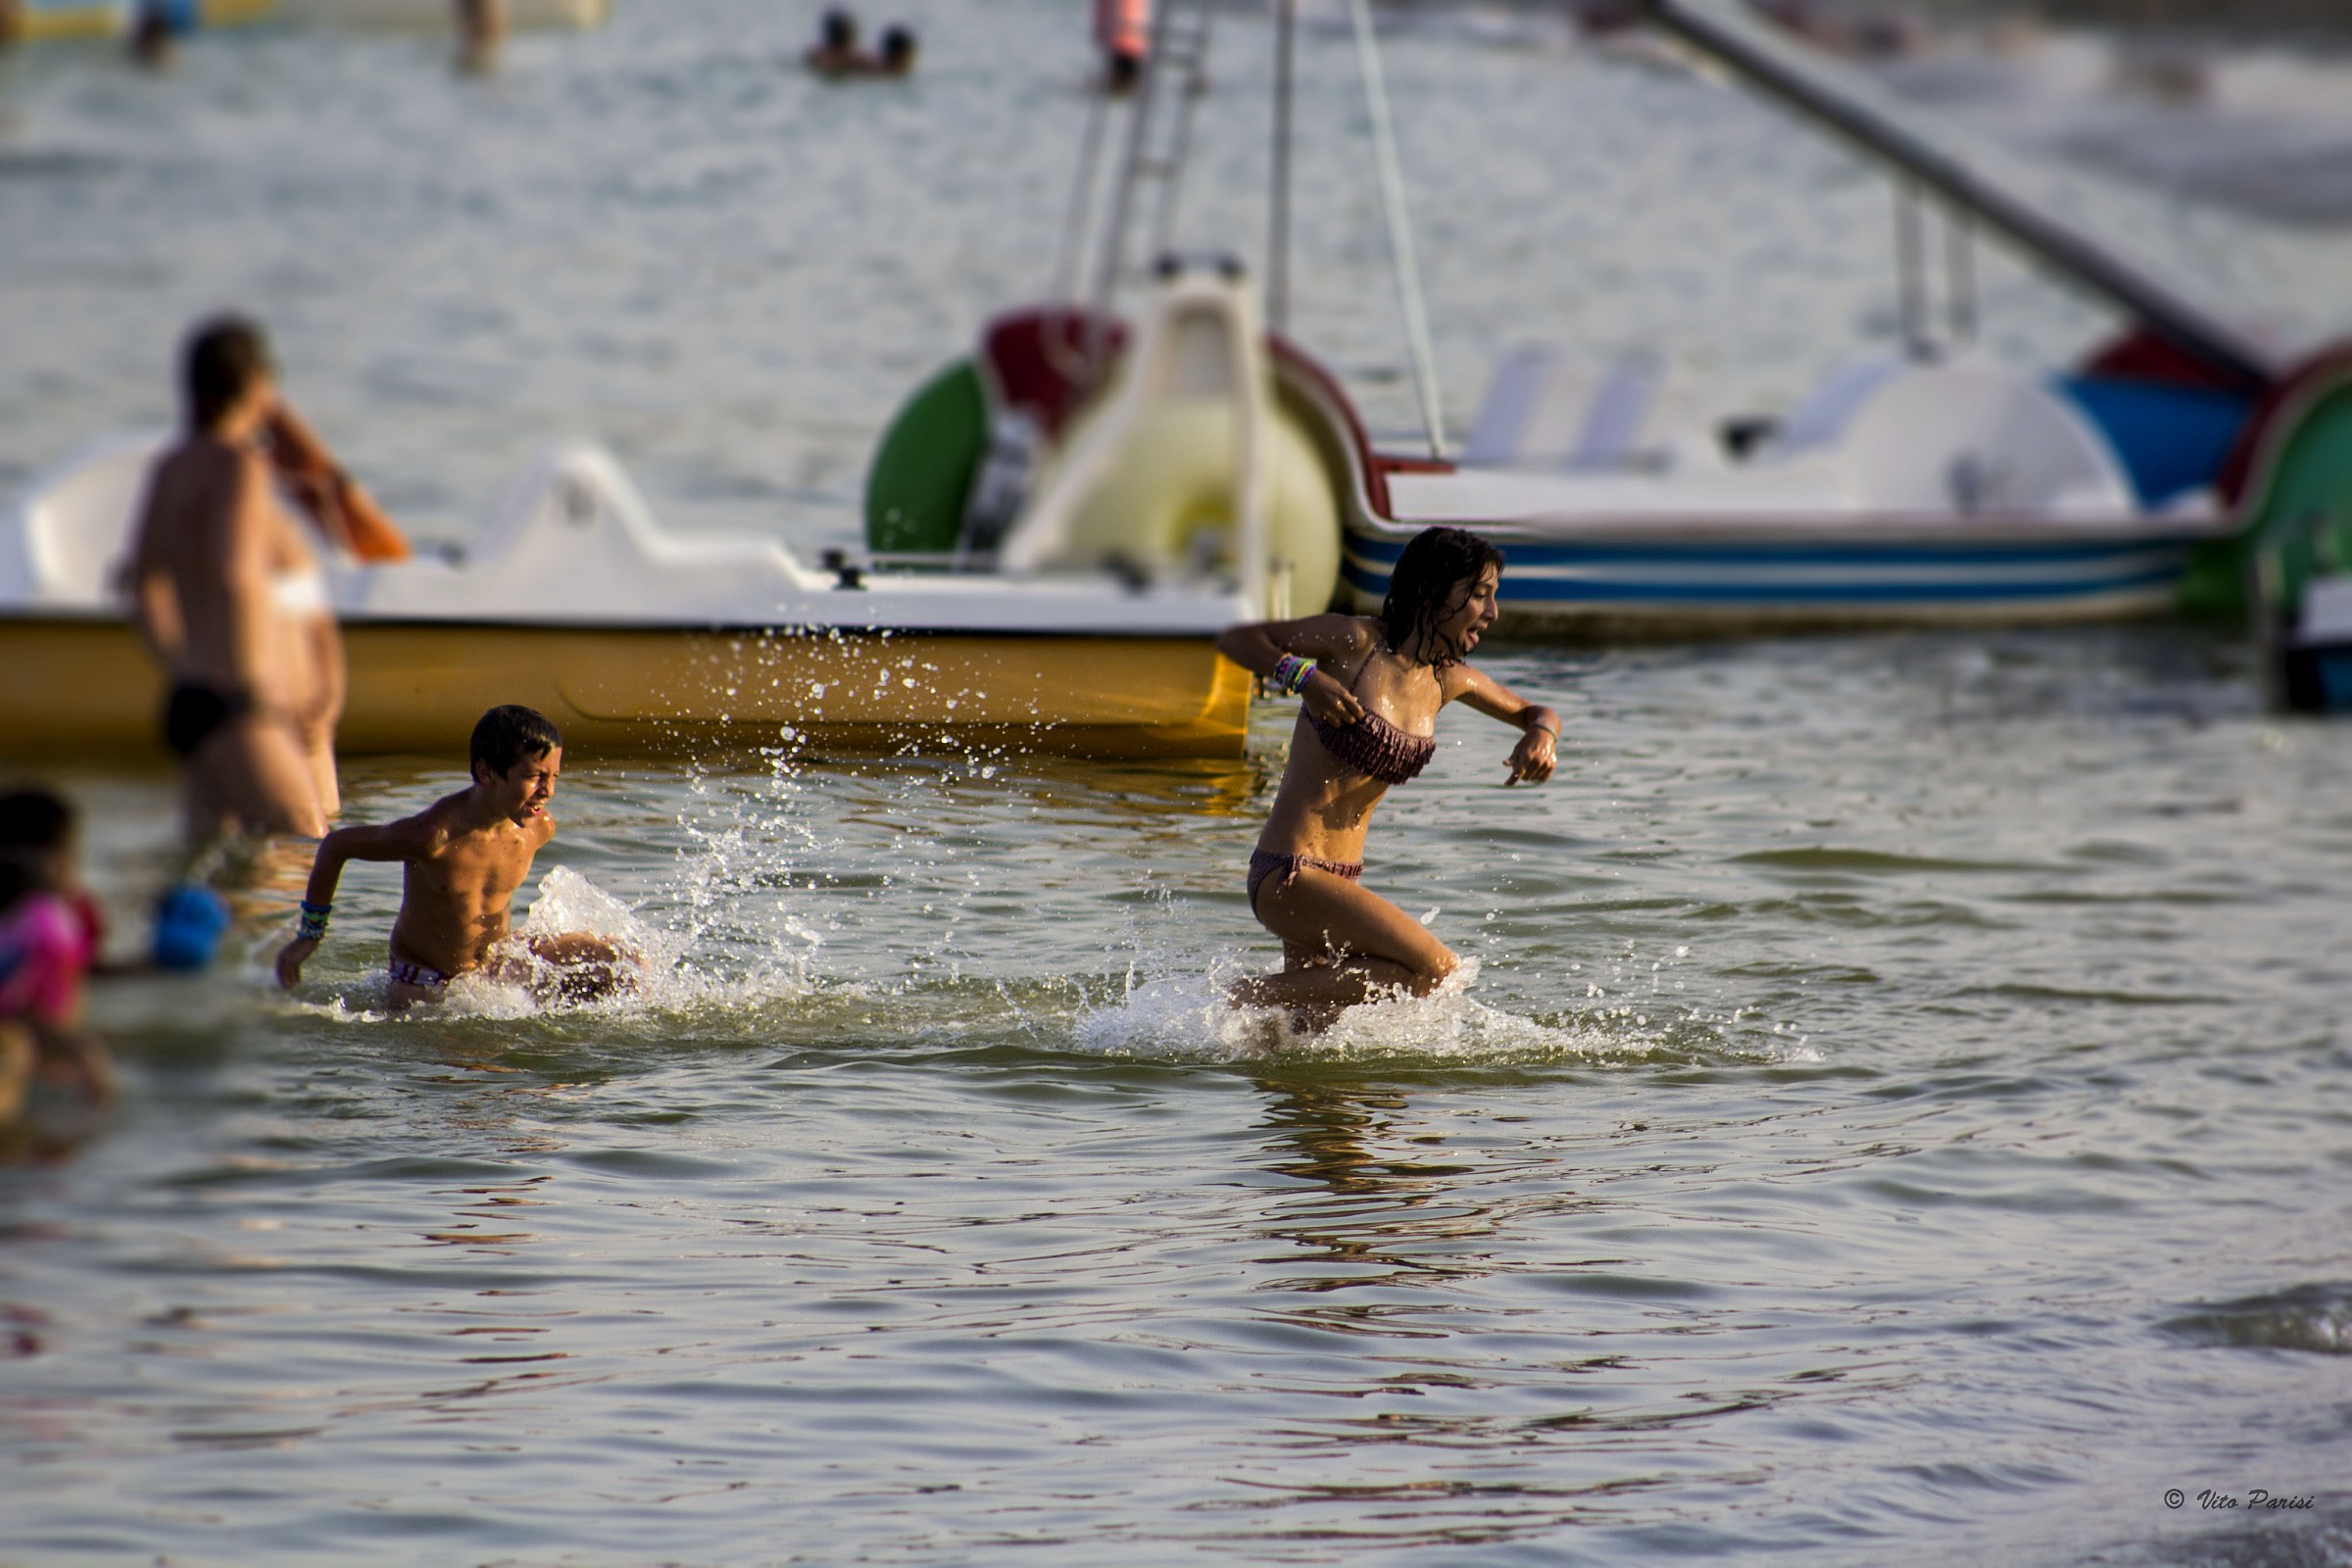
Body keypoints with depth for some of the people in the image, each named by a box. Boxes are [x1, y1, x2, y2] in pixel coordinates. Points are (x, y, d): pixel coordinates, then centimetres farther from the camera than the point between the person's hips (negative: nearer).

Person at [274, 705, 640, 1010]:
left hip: (497, 965, 5)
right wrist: (310, 933, -5)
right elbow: (336, 845, -16)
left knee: (626, 969, -7)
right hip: (423, 985, -5)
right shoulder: (433, 835, -31)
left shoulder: (540, 828, -13)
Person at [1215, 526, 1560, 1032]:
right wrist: (1305, 677, -24)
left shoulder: (1450, 679, 7)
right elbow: (1236, 639, -7)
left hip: (1339, 880, 8)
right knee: (1434, 969, -19)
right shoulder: (1357, 642, -12)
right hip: (1288, 874, -8)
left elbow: (1533, 712, 23)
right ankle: (1256, 998, -11)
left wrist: (1542, 735, -1)